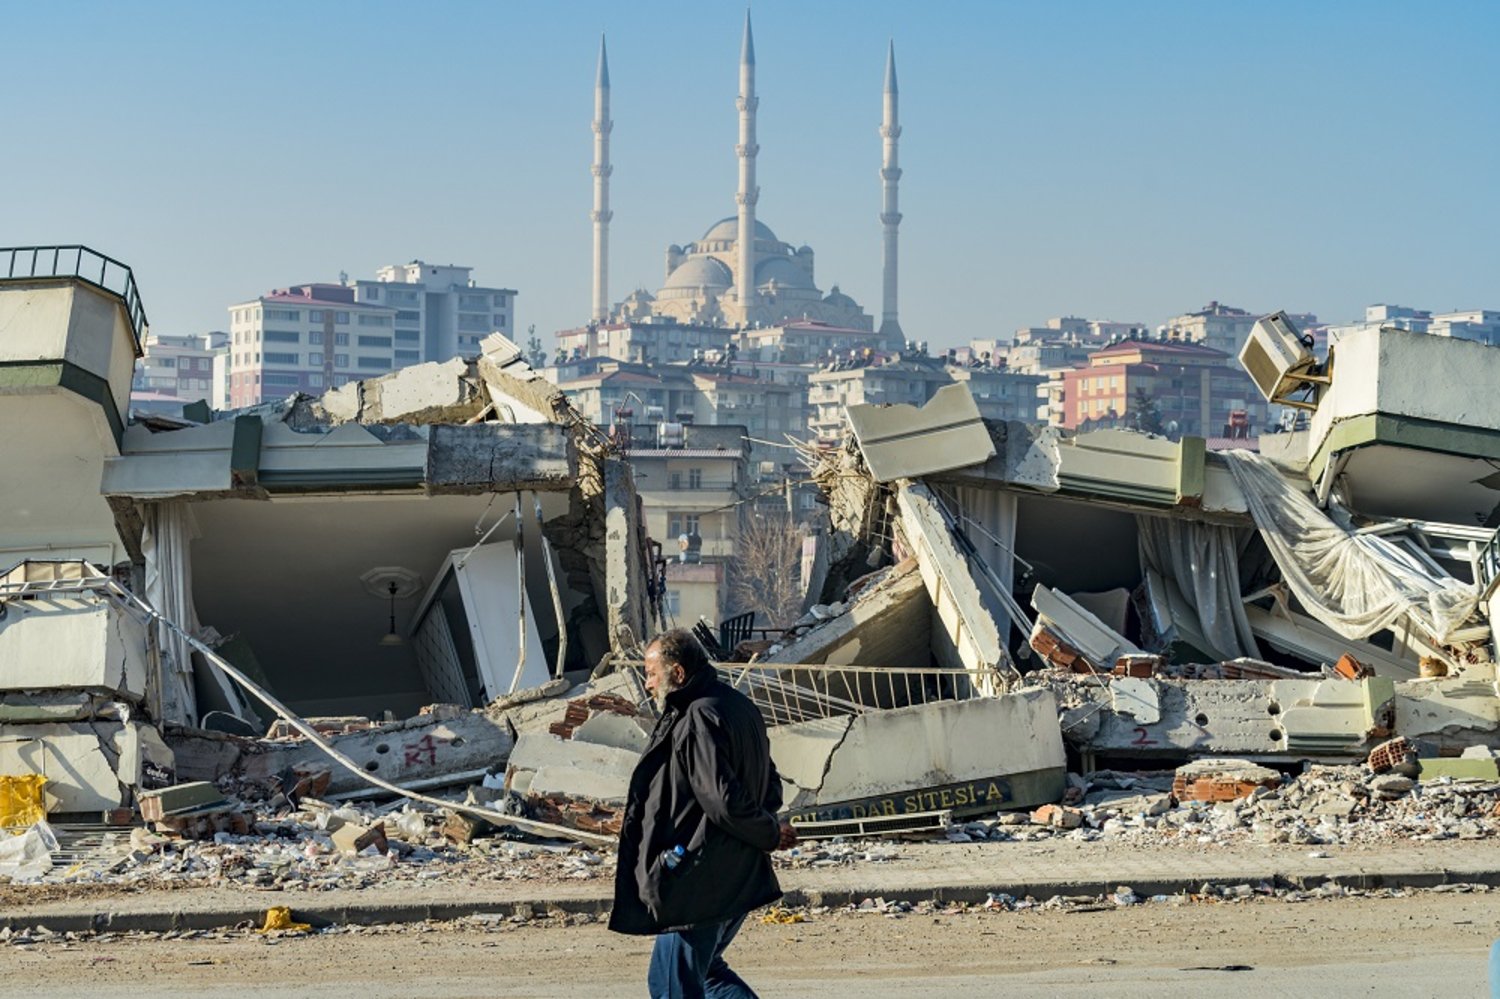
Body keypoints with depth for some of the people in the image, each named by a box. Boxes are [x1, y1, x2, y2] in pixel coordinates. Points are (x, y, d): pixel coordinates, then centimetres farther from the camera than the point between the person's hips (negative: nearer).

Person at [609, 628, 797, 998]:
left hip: (700, 885, -10)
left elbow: (725, 802, -24)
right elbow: (771, 789, 18)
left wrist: (770, 833, -9)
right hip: (740, 880, 10)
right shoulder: (739, 707, 10)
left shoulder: (697, 720, -20)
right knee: (704, 969, 22)